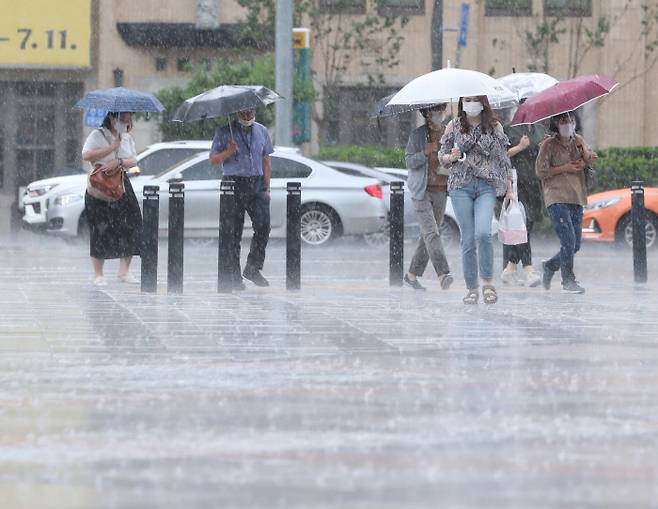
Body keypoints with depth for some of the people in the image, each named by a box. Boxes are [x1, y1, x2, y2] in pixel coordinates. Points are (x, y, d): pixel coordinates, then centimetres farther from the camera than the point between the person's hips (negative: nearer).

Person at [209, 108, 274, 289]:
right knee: (234, 233, -3)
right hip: (234, 184, -3)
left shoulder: (261, 131, 14)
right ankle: (234, 276, 4)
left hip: (257, 184, 3)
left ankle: (253, 269, 6)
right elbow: (213, 159, 2)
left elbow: (266, 160, 16)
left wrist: (267, 187, 10)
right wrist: (228, 152, -17)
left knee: (263, 226, -9)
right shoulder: (224, 132, 3)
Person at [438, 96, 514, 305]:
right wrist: (451, 157, -9)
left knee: (483, 233, -21)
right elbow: (441, 155, 14)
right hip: (461, 186, 1)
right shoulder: (454, 126, 9)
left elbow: (504, 159, 12)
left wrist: (509, 189, 9)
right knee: (468, 239, -1)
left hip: (487, 185, -1)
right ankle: (472, 288, 8)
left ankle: (488, 282, -7)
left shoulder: (494, 126, 8)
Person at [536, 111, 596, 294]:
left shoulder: (578, 141, 15)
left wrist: (582, 147, -11)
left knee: (575, 245, 6)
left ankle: (549, 266, 30)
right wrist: (565, 168, -8)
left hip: (576, 198, 6)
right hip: (556, 198, -6)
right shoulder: (549, 145, -2)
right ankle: (568, 281, -5)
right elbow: (540, 171, -6)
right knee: (568, 240, -15)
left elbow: (591, 160, 7)